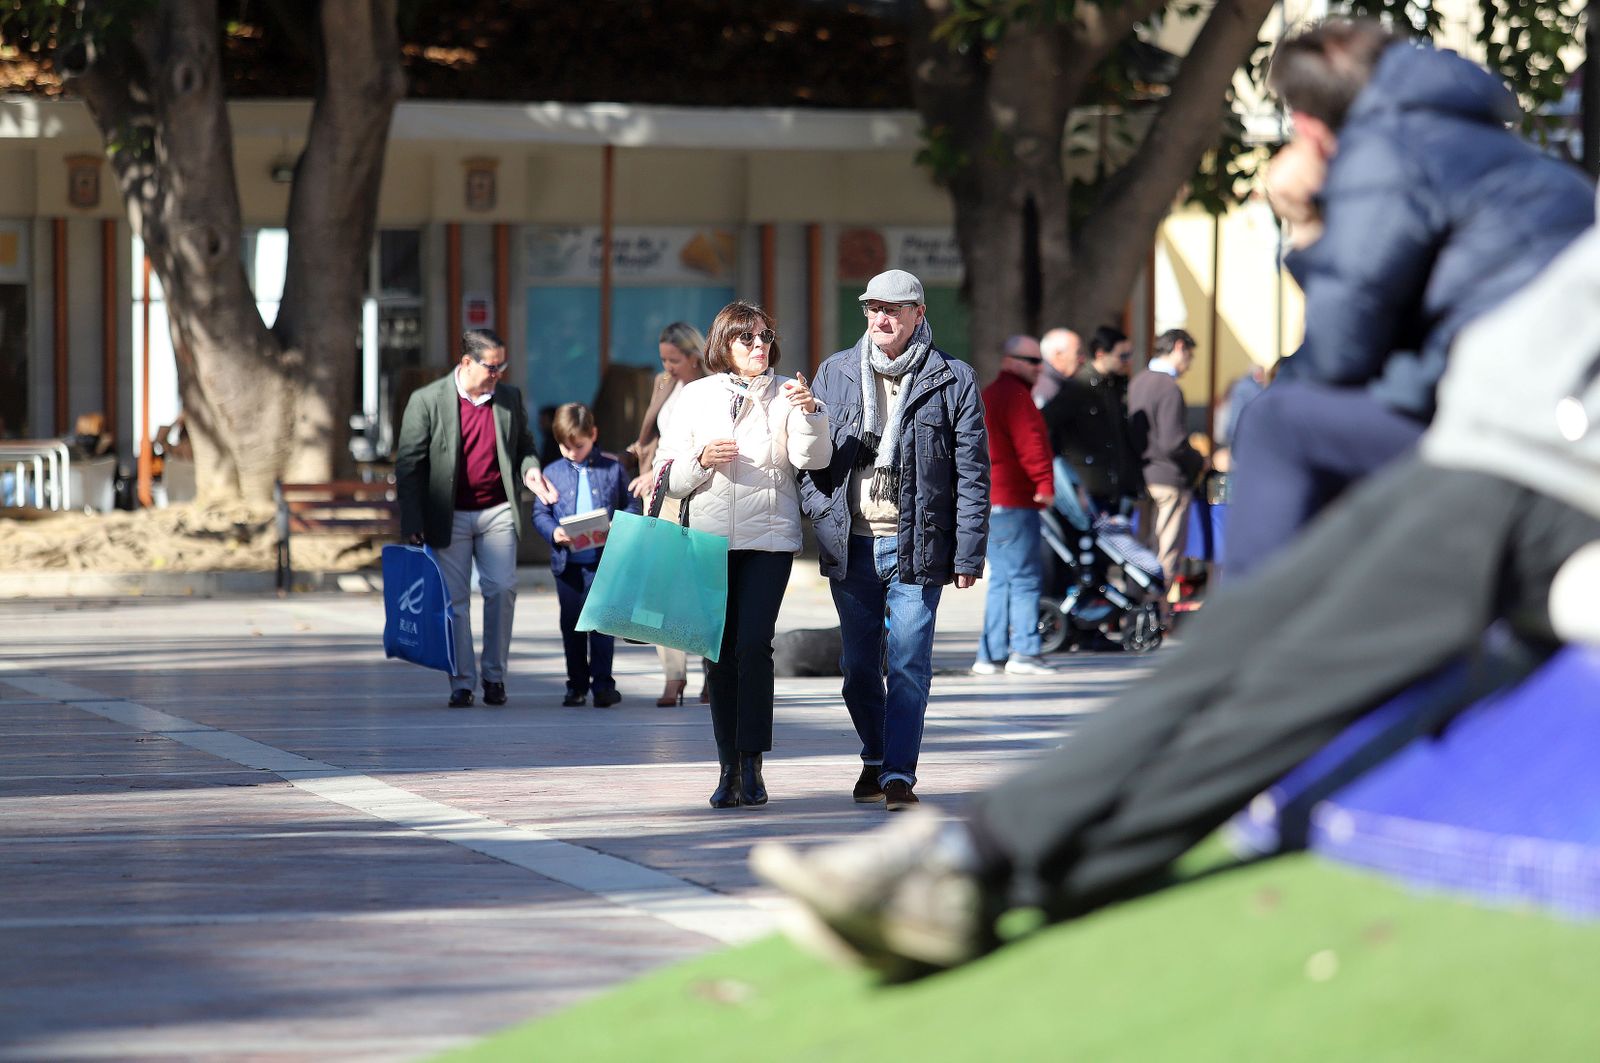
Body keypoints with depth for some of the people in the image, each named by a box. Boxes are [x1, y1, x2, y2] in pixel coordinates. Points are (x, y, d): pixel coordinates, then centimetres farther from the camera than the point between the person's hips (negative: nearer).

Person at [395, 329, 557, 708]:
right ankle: (462, 683, 7)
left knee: (502, 589, -5)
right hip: (449, 516, -2)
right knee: (455, 599, 0)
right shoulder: (427, 400, -6)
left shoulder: (510, 398, 6)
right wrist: (411, 523, -10)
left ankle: (494, 674, 10)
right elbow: (408, 464, -5)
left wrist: (529, 470, -5)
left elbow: (523, 446, 19)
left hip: (498, 512, 3)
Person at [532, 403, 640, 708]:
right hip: (568, 562, 2)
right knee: (571, 625, 8)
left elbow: (631, 505, 6)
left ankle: (603, 683, -2)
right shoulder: (553, 473, 7)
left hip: (604, 559, -2)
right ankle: (576, 685, 17)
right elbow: (540, 512, 8)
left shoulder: (612, 469, 4)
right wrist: (553, 532, -13)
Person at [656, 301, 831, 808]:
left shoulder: (787, 393, 7)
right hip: (711, 538, 2)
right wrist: (702, 460, -9)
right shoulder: (697, 396, 10)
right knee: (721, 653, 3)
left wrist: (809, 413, -23)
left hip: (770, 538, -2)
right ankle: (729, 767, 9)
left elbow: (812, 459, -7)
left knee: (754, 645, -14)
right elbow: (669, 476, 10)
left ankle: (751, 764, -11)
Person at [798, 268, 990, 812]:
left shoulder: (952, 380, 0)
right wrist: (823, 516, -1)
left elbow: (972, 472, 0)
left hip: (917, 546, -3)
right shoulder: (835, 374, 10)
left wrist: (968, 555, -5)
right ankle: (874, 759, 27)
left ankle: (899, 773, -5)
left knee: (908, 663, -8)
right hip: (850, 544, 3)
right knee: (859, 664, 10)